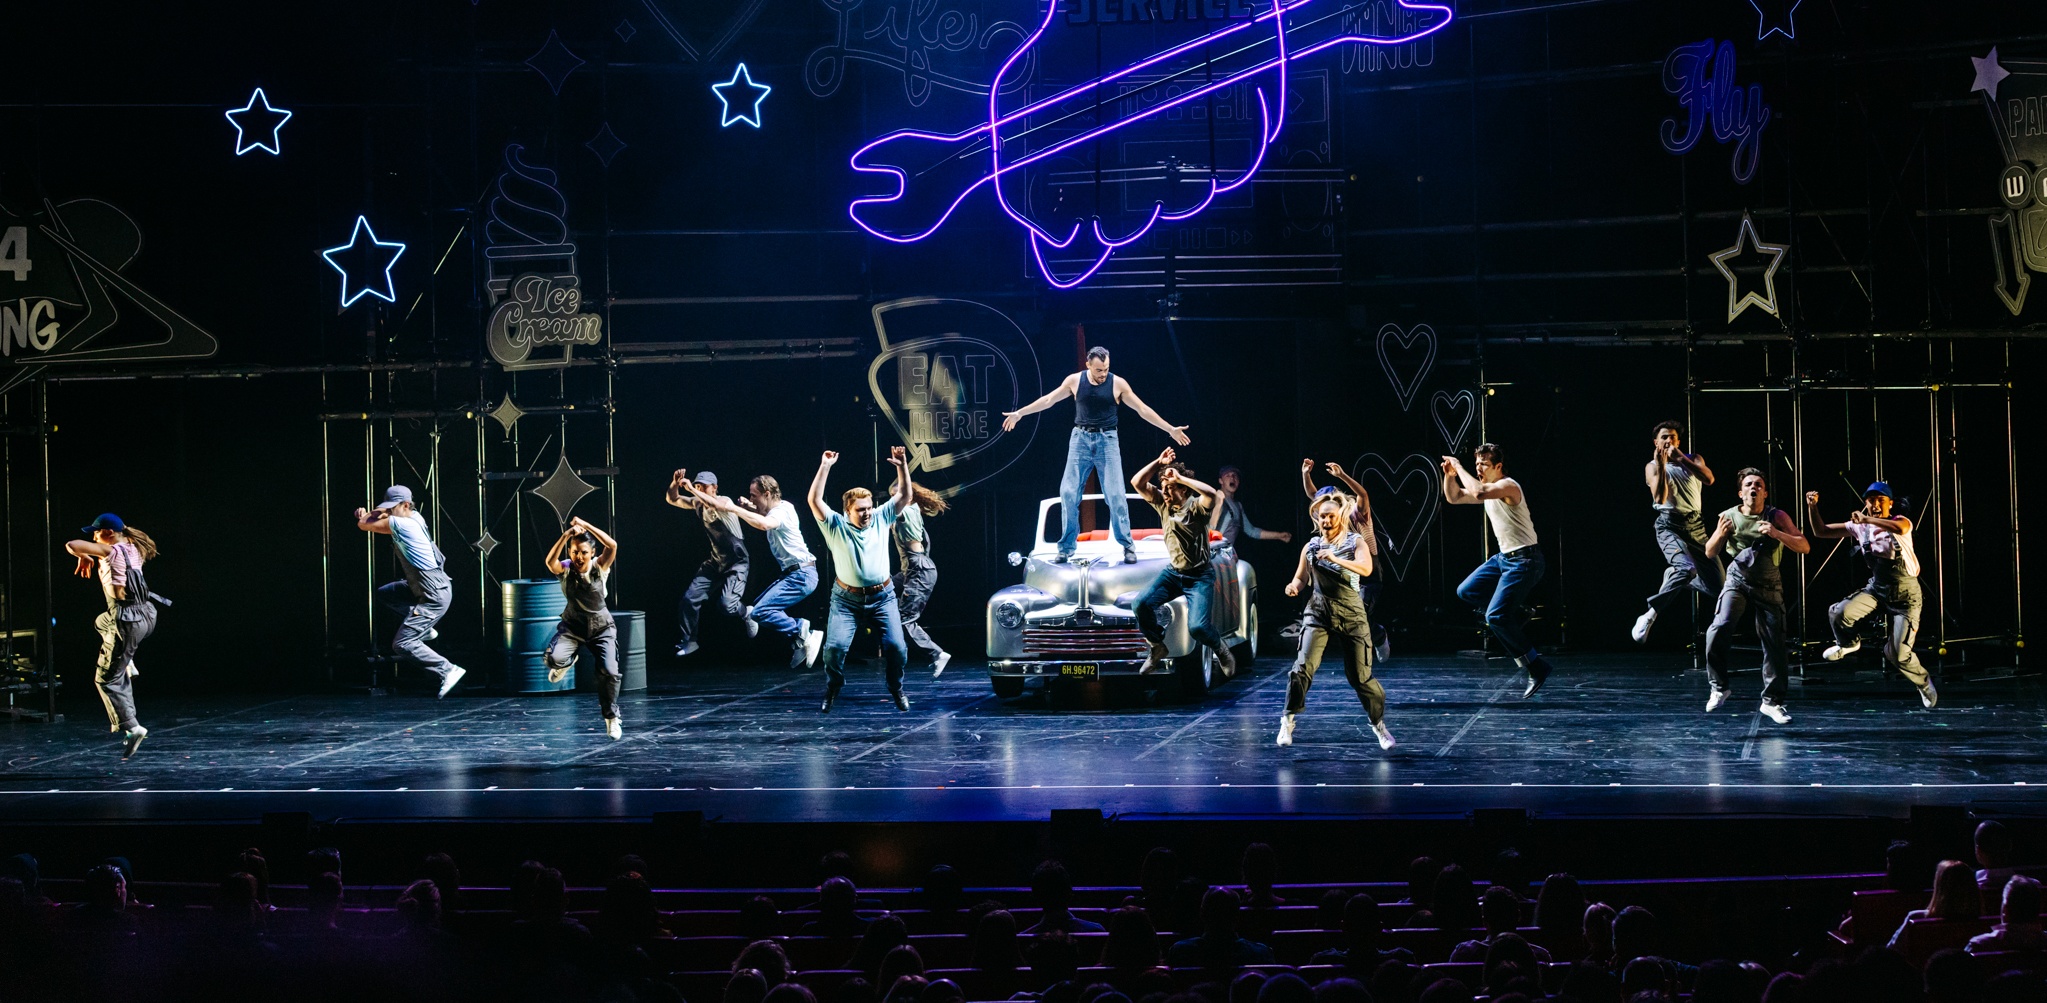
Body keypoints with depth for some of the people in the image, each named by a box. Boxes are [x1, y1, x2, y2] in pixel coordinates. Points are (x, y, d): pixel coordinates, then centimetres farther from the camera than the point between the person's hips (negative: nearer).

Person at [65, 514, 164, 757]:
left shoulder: (111, 551, -14)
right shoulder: (132, 549, 10)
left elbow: (72, 545, -21)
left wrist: (84, 557, 1)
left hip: (127, 621, -8)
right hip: (144, 616, 8)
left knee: (107, 679, 1)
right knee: (102, 623, 40)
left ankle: (131, 727, -7)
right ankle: (127, 666, 31)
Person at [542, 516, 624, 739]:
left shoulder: (600, 566, -15)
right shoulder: (565, 568, -13)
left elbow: (612, 546, -33)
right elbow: (550, 561, -36)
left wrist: (586, 526, -35)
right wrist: (566, 535, -44)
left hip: (601, 626, 0)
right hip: (573, 624, 0)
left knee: (609, 671, -15)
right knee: (554, 658, -27)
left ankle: (611, 718, 9)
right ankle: (568, 661, 14)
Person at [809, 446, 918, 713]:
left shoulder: (881, 518, 5)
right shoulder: (836, 526, -3)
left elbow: (905, 495, 5)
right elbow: (814, 500, -15)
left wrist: (902, 467, -9)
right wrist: (825, 467, -20)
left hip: (882, 597, 2)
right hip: (847, 599, -2)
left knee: (896, 646, -9)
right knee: (835, 646, -16)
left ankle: (896, 689, 17)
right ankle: (832, 690, 9)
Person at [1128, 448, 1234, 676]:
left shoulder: (1196, 506, -15)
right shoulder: (1163, 503, 1)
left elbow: (1211, 494, -38)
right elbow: (1137, 483, -2)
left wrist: (1180, 477, -31)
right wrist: (1158, 463, -12)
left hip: (1200, 576, -5)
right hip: (1173, 571, 5)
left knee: (1197, 627, -21)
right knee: (1142, 604, -20)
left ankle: (1221, 650, 13)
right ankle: (1158, 647, 3)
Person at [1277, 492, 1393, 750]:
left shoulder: (1355, 542, 0)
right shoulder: (1310, 547, 8)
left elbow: (1366, 569, -19)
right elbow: (1302, 577, 19)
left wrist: (1335, 559, -31)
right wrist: (1294, 585, -5)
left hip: (1351, 615, -1)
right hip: (1318, 613, 1)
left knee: (1360, 675, 1)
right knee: (1303, 666, -18)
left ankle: (1379, 724, 22)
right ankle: (1288, 722, -9)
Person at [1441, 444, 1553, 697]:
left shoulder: (1508, 486, -18)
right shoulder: (1488, 489, 11)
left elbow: (1478, 492, -37)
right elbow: (1454, 498, 19)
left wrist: (1459, 467, -25)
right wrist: (1449, 475, 1)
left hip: (1523, 560, -10)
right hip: (1503, 557, 10)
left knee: (1495, 617, -16)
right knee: (1466, 592, 11)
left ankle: (1537, 667, -7)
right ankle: (1515, 614, 17)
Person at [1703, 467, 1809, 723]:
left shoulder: (1777, 517, -7)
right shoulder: (1729, 516, -4)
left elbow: (1805, 547, -12)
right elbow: (1710, 553, 2)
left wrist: (1776, 534, -29)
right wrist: (1721, 534, -20)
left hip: (1769, 586, 0)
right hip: (1737, 581, 0)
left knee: (1775, 644, -1)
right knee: (1719, 628, -24)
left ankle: (1772, 701, 14)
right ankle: (1719, 688, -10)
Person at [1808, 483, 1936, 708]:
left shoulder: (1899, 521, -16)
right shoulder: (1859, 527, -3)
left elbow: (1900, 529, -42)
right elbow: (1821, 532, -1)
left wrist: (1867, 519, -50)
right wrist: (1812, 507, -16)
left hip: (1904, 592, -4)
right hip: (1876, 588, 4)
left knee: (1898, 655, -10)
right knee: (1838, 613, -20)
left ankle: (1924, 683, 22)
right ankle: (1848, 643, 15)